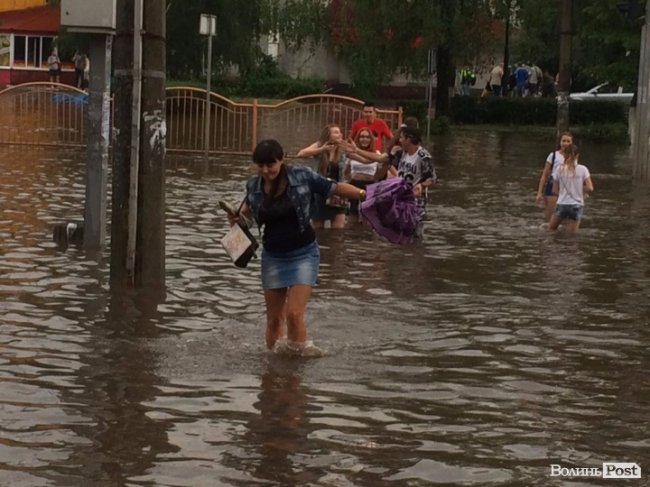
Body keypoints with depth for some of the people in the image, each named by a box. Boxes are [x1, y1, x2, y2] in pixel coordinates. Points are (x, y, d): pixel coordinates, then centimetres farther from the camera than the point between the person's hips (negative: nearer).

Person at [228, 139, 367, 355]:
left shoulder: (302, 176, -15)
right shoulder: (254, 186, -4)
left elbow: (334, 188, -9)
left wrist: (363, 193, -21)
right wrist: (237, 217, -3)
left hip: (303, 253, -3)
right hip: (272, 256, 3)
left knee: (294, 314, -14)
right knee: (274, 318, 10)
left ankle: (299, 349, 9)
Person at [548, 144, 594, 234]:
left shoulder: (559, 169, -3)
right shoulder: (582, 169, -4)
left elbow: (555, 190, 0)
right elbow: (590, 188, -8)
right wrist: (580, 188, 10)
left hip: (562, 204, 0)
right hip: (577, 205, 0)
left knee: (551, 229, 18)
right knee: (571, 233, 7)